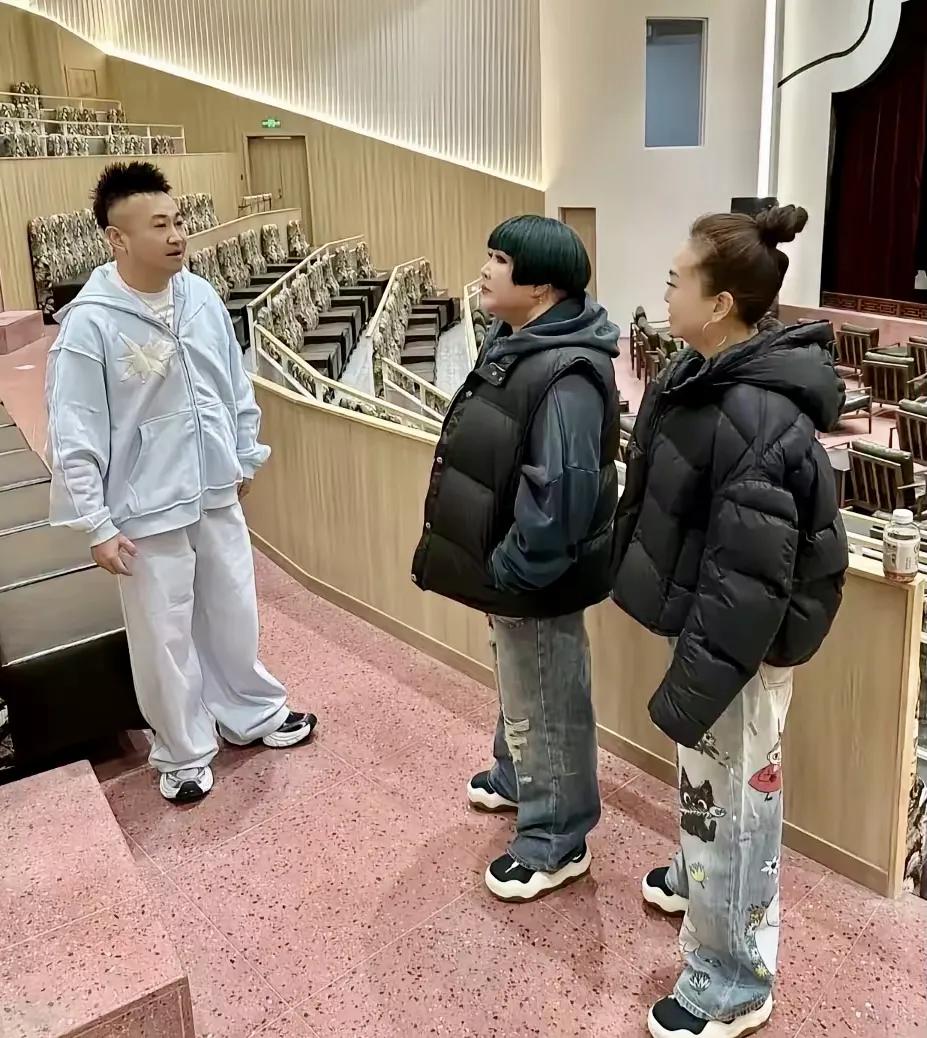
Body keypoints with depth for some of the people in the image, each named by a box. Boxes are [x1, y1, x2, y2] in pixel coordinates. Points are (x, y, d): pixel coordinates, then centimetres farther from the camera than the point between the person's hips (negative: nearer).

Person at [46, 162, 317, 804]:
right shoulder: (90, 322, -18)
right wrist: (96, 524, -13)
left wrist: (245, 457, 15)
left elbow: (236, 385, 10)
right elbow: (75, 436, -14)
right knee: (165, 638, 9)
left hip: (217, 494, 5)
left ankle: (253, 714, 43)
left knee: (235, 615, 20)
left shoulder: (202, 297, -2)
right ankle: (184, 753, 31)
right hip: (148, 510, -5)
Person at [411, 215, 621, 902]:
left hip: (534, 576, -10)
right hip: (507, 563, 10)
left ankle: (558, 842, 24)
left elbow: (560, 489, -31)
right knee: (518, 688, 28)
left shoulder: (567, 373, -27)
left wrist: (511, 568, -22)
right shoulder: (512, 343, 5)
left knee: (547, 705, 6)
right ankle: (517, 779, 51)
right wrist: (498, 563, 16)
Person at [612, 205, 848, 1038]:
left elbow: (748, 579, -30)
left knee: (732, 800, 7)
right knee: (703, 783, 29)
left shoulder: (760, 419, -30)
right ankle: (699, 878, 55)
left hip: (741, 646, -9)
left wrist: (694, 686, -24)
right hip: (708, 621, 9)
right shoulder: (705, 375, 1)